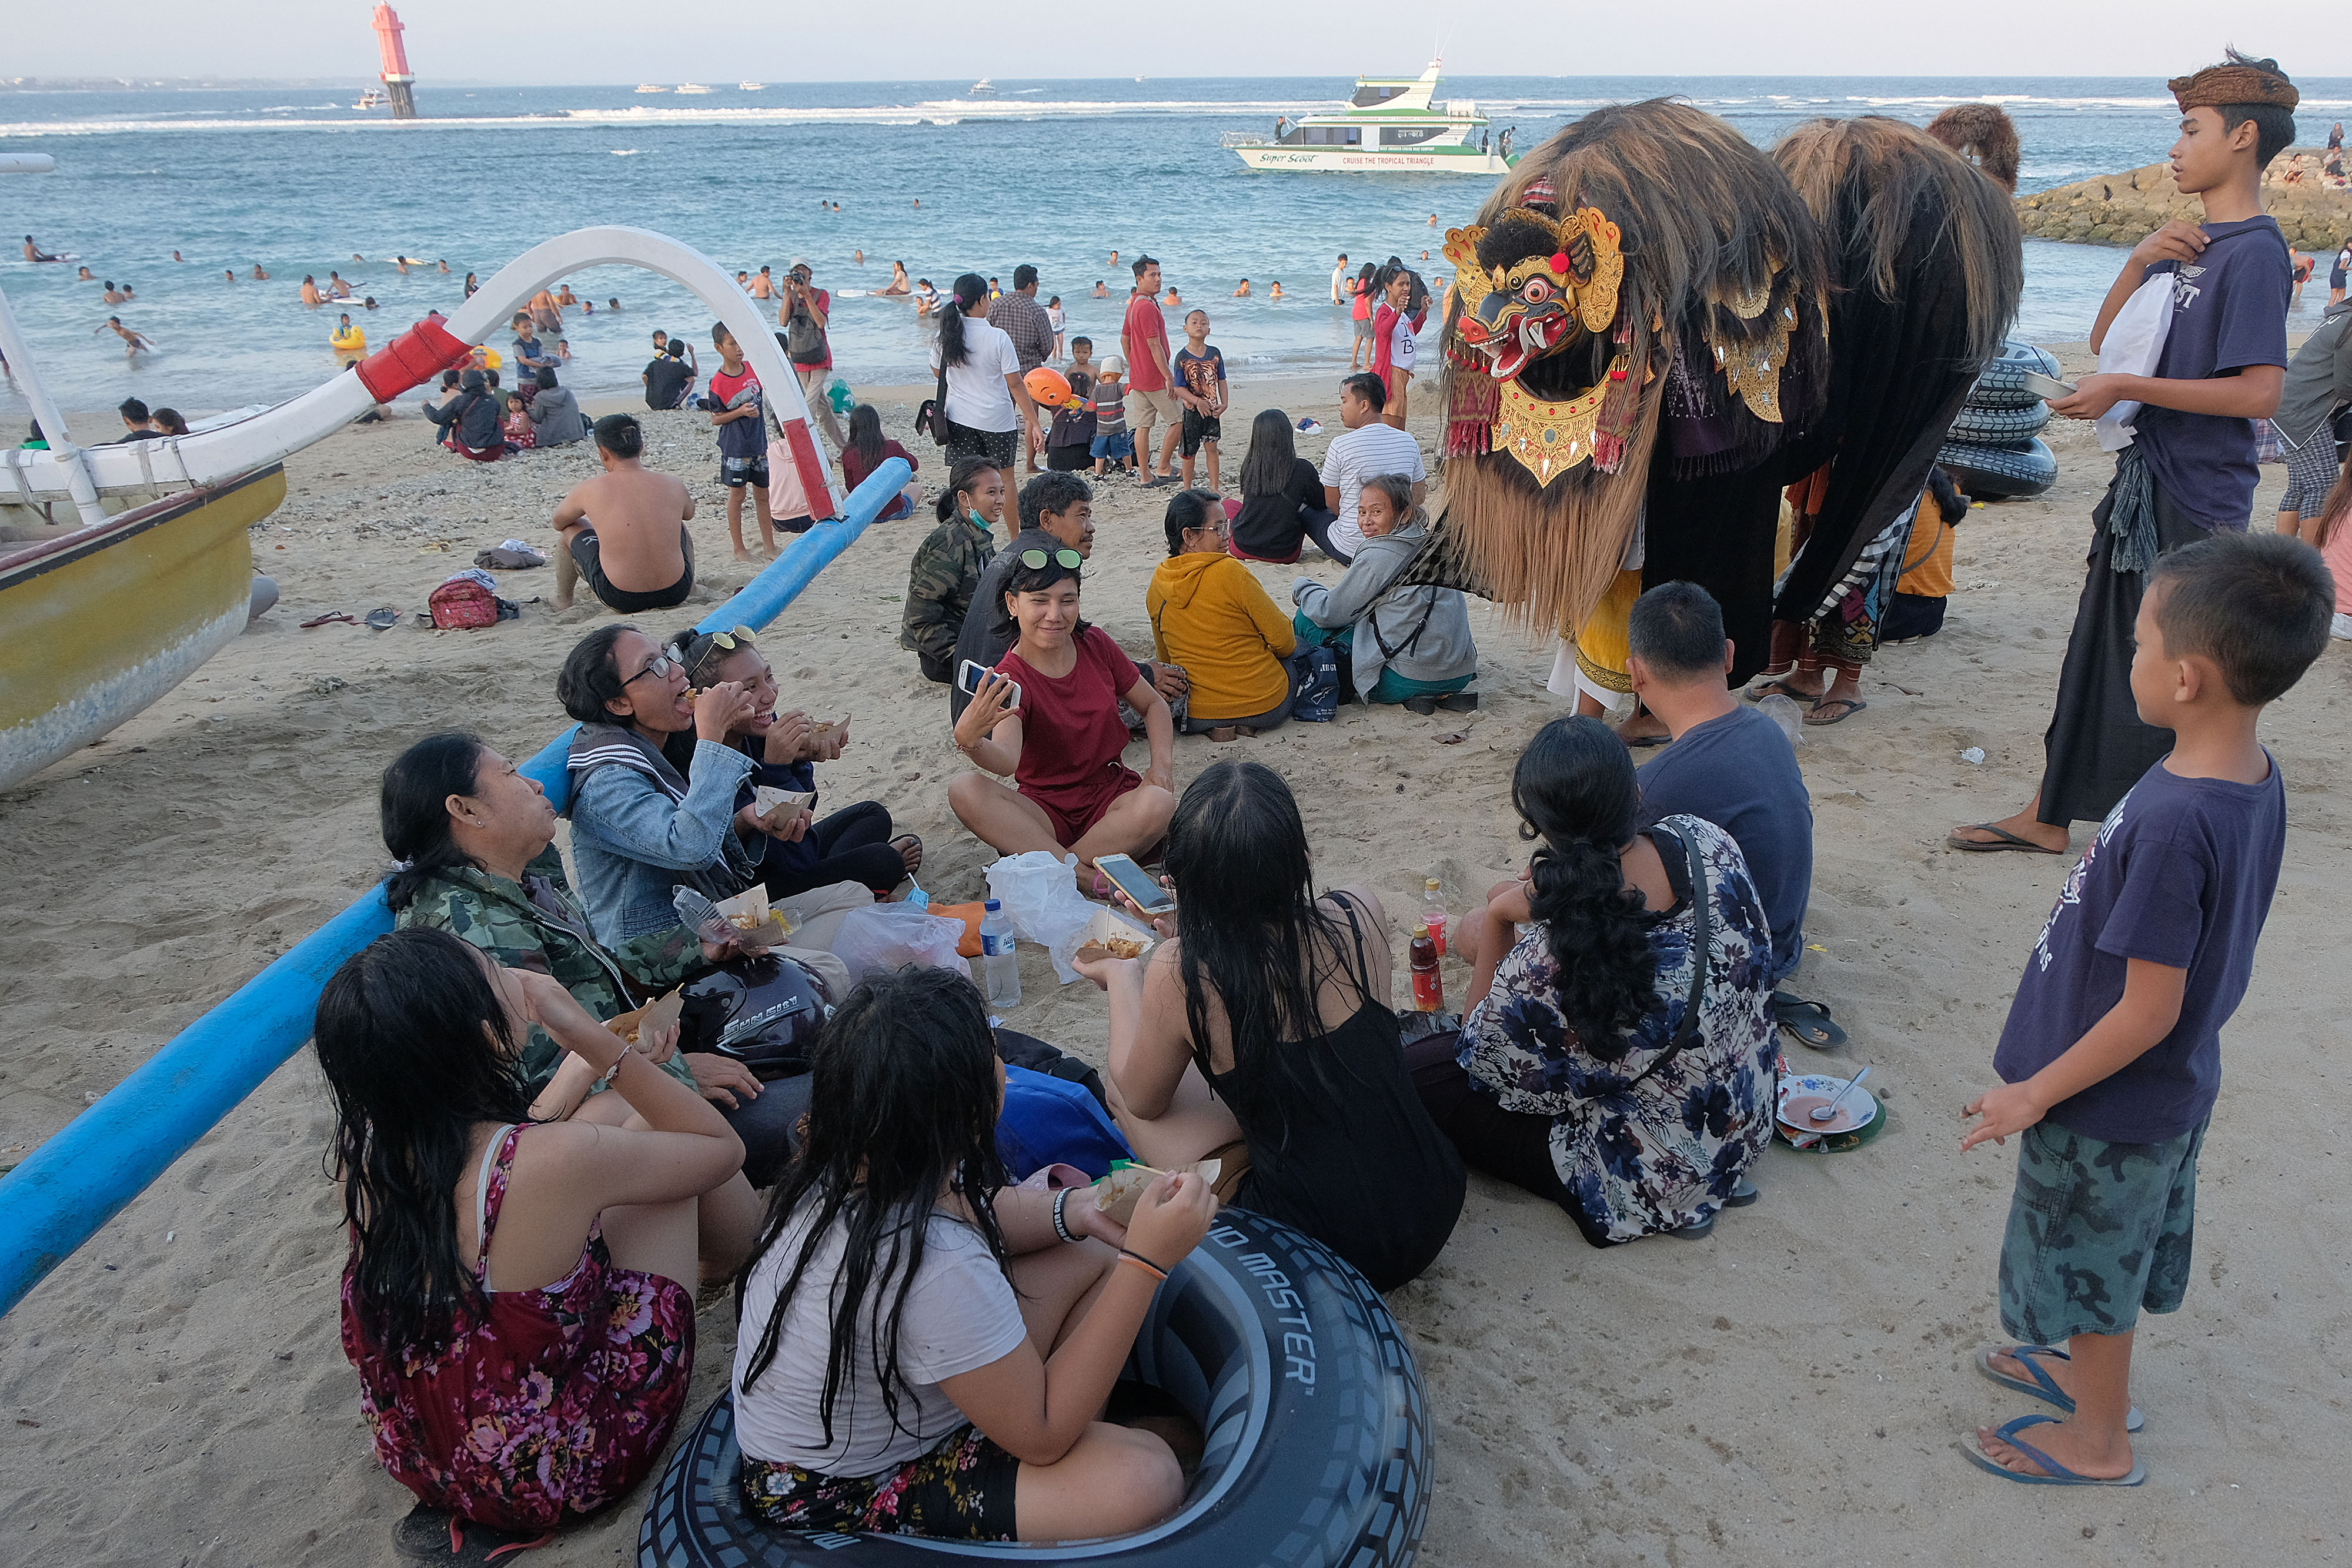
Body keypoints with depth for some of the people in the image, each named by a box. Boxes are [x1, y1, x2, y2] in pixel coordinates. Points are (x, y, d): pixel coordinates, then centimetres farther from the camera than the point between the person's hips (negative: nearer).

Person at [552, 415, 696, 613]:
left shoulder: (589, 490, -10)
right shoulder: (673, 484, -6)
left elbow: (558, 522, 13)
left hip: (621, 601, -2)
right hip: (676, 594, 2)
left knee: (569, 529, 23)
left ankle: (563, 600, 40)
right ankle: (691, 589, 53)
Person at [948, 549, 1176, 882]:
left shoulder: (1096, 645, 1)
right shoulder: (1008, 681, -12)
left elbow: (1153, 704, 13)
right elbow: (1007, 762, -31)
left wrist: (1162, 761, -6)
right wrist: (969, 740, -53)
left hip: (1111, 796, 2)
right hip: (1047, 811, -2)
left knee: (1159, 804, -33)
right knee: (964, 789, -30)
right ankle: (1090, 877, -35)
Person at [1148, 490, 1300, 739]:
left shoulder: (1156, 587, -2)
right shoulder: (1231, 572, -19)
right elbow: (1282, 640, -10)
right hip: (1266, 707, -5)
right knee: (1299, 643, 26)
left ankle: (1217, 727, 9)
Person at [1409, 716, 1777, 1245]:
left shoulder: (1547, 960, -37)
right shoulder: (1707, 841, -19)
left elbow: (1483, 1058, -14)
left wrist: (1498, 915, -11)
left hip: (1653, 1176, -8)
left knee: (1416, 1068, 1)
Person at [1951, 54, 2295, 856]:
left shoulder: (2253, 251, -15)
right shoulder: (2186, 243, 13)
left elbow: (2260, 393, -23)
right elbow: (2106, 339, 11)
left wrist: (2124, 388, -20)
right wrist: (2140, 261, -4)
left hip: (2196, 503, -9)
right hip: (2143, 485, 9)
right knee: (2097, 655, 13)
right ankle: (2049, 817, 23)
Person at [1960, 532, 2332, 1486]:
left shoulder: (2171, 824, -35)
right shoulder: (2256, 777, -8)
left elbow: (2148, 1012, -28)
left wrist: (2035, 1093, -17)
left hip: (2108, 1109, -8)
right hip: (2174, 1089, 8)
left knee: (2089, 1265, 15)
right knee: (2113, 1257, 28)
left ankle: (2097, 1441, 37)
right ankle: (2090, 1372, 51)